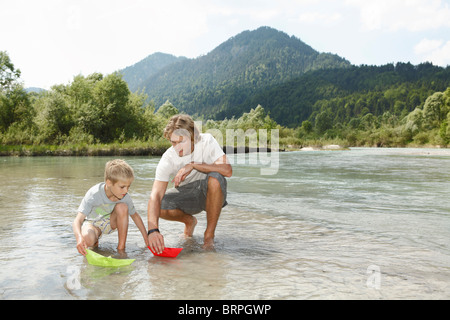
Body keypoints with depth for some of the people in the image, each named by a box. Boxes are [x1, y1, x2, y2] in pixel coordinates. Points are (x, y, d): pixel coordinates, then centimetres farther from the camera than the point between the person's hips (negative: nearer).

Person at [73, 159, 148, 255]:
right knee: (88, 239, -38)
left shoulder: (125, 197, -22)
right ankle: (95, 244, 3)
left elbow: (135, 215, -4)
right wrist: (79, 238, -58)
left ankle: (121, 247, -17)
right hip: (93, 223, -3)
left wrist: (146, 238, -5)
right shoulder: (94, 195, -32)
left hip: (110, 223, 3)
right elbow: (78, 220, -36)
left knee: (122, 207, -30)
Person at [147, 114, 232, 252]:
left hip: (209, 193, -1)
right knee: (159, 206, -26)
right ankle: (189, 221, 10)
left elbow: (227, 170, -32)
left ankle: (209, 235, -17)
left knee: (215, 178, -35)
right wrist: (153, 229, -44)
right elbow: (155, 195, -29)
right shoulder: (168, 159, -20)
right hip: (185, 194, 2)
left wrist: (193, 165, -34)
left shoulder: (206, 141, -20)